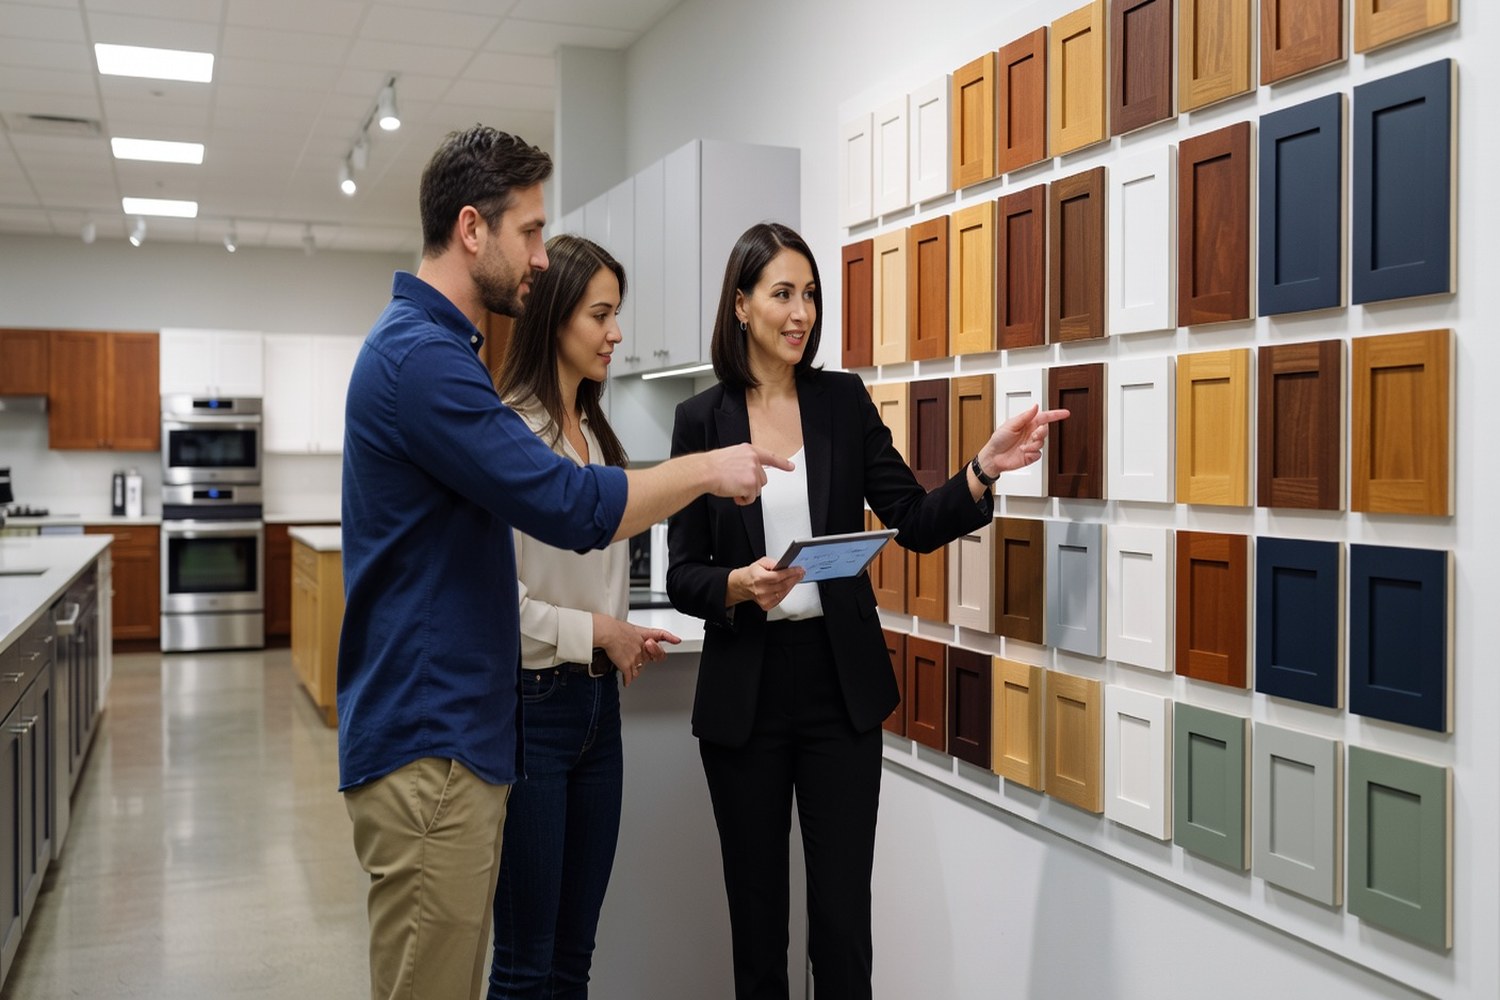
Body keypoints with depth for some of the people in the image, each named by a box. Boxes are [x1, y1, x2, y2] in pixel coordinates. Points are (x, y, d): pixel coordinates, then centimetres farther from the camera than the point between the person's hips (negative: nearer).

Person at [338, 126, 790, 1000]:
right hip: (429, 744, -10)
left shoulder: (433, 348, 15)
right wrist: (707, 470, -8)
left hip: (457, 730, 10)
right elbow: (568, 505, -22)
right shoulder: (420, 355, -18)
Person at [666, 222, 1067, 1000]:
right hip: (744, 690, 0)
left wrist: (984, 469, -16)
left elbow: (915, 524, 0)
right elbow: (681, 577, -1)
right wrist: (739, 587, -21)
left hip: (840, 682, 1)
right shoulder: (701, 419, -1)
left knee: (842, 915, 3)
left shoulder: (844, 400, 3)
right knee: (755, 912, 11)